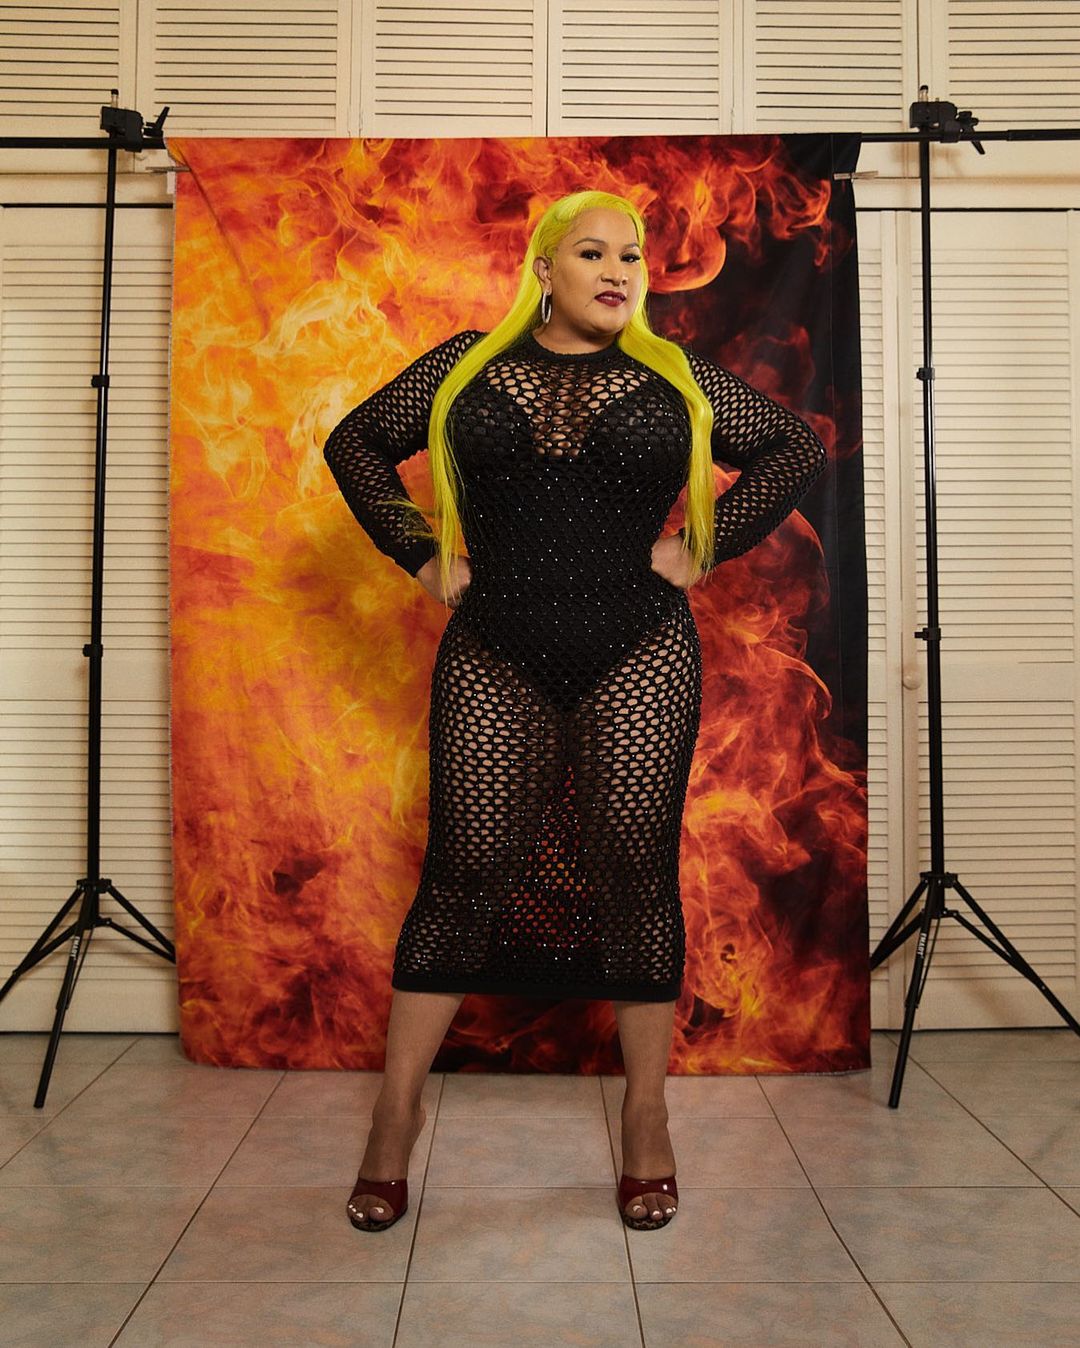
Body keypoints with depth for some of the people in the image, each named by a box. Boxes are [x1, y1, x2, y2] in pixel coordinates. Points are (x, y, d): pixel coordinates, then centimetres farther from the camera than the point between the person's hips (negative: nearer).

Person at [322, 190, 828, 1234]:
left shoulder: (676, 378, 11)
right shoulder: (468, 366, 11)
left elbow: (796, 450, 14)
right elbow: (354, 445, 16)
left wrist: (703, 547, 3)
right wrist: (422, 555, 5)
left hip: (640, 657, 1)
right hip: (493, 659, 0)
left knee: (636, 872, 1)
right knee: (464, 870, 0)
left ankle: (646, 1116, 16)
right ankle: (398, 1105, 14)